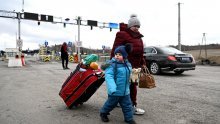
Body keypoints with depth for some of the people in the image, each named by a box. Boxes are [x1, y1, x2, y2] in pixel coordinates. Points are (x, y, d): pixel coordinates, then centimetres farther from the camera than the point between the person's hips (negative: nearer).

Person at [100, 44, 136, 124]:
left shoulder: (128, 64, 5)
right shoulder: (111, 64, -17)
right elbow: (108, 76, -29)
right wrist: (112, 88, -41)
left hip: (125, 91, 5)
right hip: (115, 91, -5)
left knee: (127, 105, 12)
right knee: (110, 104, 13)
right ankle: (103, 113, 38)